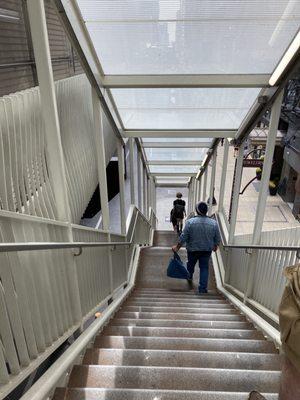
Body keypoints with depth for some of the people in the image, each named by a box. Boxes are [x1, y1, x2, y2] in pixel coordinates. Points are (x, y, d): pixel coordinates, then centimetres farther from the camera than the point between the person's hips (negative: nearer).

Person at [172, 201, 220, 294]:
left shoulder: (190, 222, -18)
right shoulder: (213, 223, -10)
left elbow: (183, 237, -15)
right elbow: (217, 239, -2)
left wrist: (177, 247, -3)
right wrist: (215, 246, 17)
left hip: (193, 249, 0)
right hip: (207, 250, 0)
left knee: (191, 264, 24)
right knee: (204, 267, 11)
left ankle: (189, 277, 50)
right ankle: (203, 289, 8)